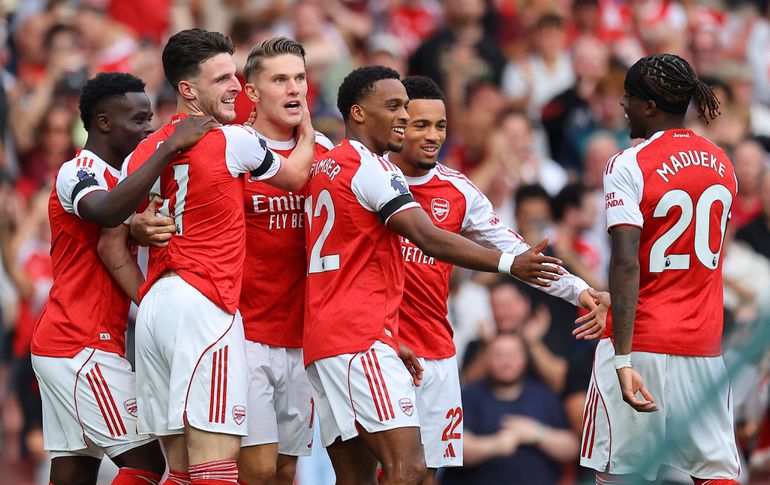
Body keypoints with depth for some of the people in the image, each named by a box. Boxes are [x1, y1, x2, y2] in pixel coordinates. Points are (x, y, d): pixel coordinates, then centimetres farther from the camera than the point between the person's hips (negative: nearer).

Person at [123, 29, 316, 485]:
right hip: (205, 307, -7)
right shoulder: (234, 141, -4)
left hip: (153, 308, 7)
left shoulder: (144, 153, 14)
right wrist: (307, 130, 34)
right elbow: (295, 177, 16)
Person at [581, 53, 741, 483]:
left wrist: (623, 360, -22)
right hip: (704, 346, 5)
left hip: (640, 341, -5)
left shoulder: (628, 166, -10)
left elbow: (626, 265, -18)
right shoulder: (722, 165, 9)